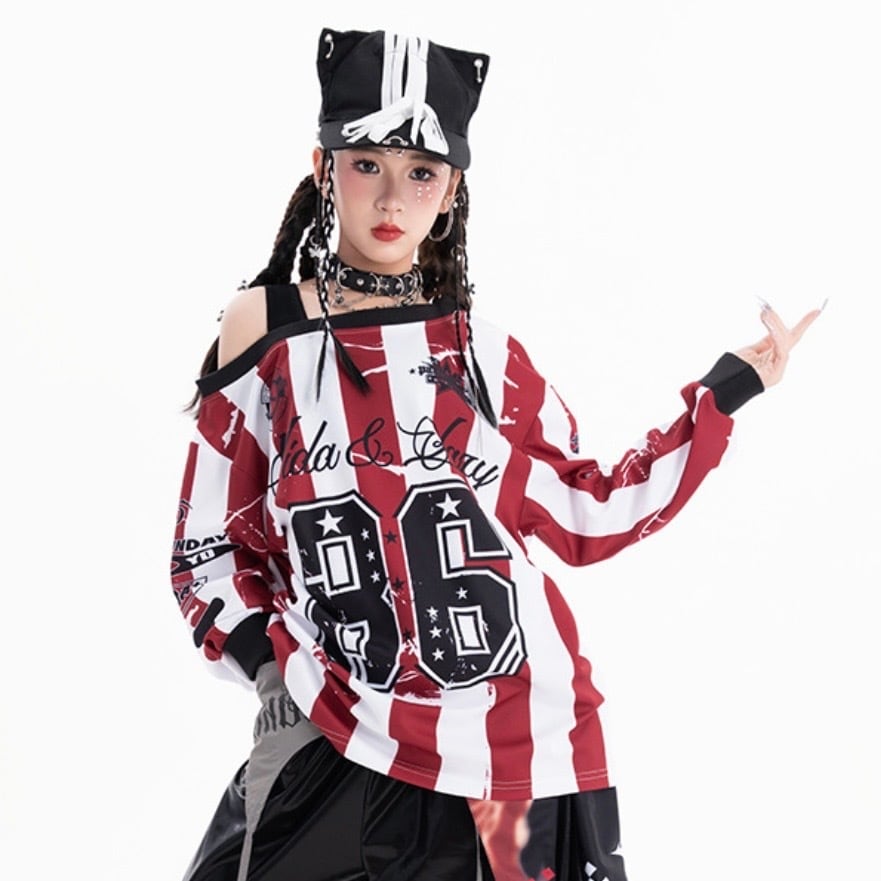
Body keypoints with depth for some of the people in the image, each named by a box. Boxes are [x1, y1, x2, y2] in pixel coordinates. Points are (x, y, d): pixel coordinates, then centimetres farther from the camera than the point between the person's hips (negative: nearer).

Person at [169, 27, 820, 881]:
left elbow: (590, 516, 9)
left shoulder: (484, 353, 7)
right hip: (341, 741, -2)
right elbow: (209, 549, 6)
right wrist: (276, 666, -9)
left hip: (524, 737, 2)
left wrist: (727, 392, 8)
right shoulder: (266, 337, 1)